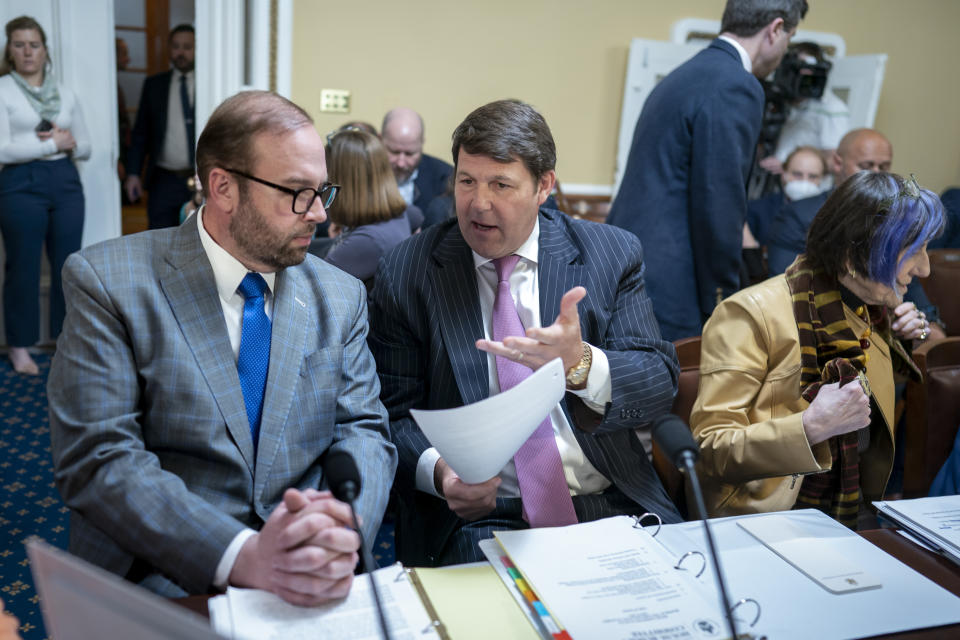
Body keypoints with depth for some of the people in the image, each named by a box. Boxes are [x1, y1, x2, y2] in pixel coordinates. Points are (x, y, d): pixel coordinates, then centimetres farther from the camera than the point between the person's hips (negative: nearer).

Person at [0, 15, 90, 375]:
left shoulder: (65, 94, 13)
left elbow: (86, 147, 14)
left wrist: (70, 144, -7)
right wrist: (53, 144, -11)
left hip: (66, 182, 4)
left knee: (68, 264, 5)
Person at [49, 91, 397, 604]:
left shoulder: (341, 298, 9)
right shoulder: (106, 281, -4)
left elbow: (363, 431, 3)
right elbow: (97, 459, -11)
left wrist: (342, 533, -19)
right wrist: (242, 556, -23)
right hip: (158, 587, -3)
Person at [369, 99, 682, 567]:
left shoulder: (612, 254, 4)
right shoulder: (405, 273, 2)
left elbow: (659, 384, -3)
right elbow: (395, 412, 1)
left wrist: (581, 363, -24)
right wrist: (438, 471, -21)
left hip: (611, 506, 2)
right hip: (476, 516, -1)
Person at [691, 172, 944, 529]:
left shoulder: (872, 311, 8)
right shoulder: (751, 314, -15)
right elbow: (709, 449, -18)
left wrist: (901, 342, 10)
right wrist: (811, 426, -30)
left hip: (855, 515, 8)